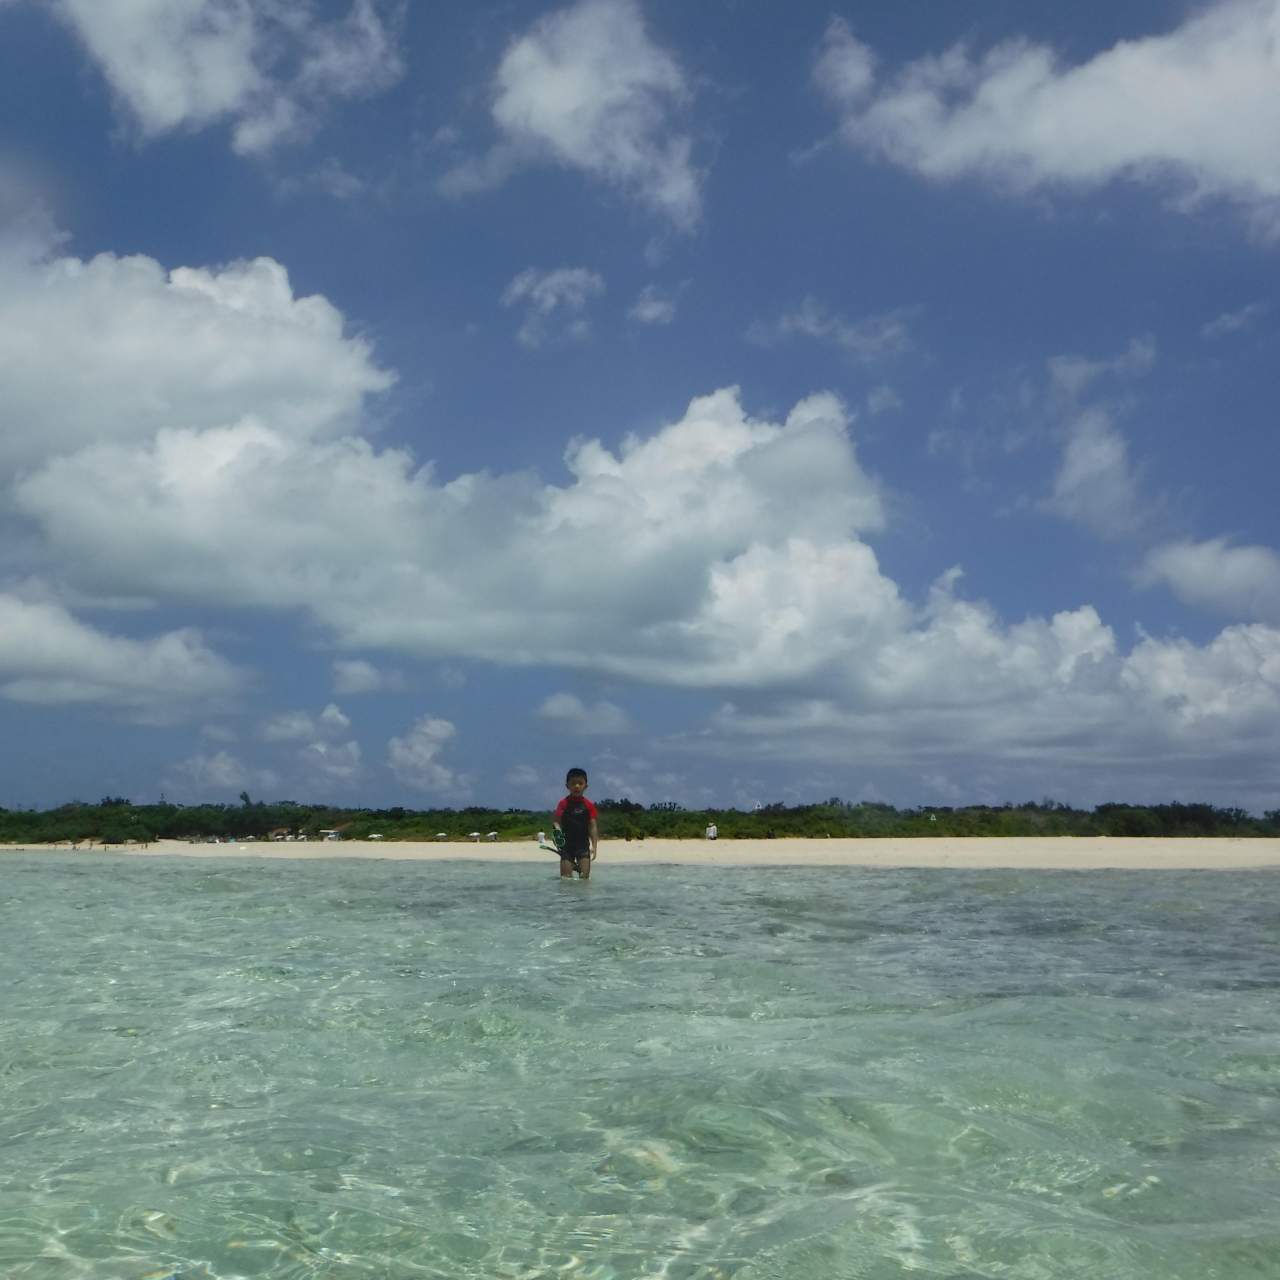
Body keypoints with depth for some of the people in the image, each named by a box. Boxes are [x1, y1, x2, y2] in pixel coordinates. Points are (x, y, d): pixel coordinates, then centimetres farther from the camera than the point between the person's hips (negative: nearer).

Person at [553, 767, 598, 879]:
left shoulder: (588, 805, 3)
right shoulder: (563, 803, -1)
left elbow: (593, 827, 3)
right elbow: (557, 822, -3)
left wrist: (594, 846, -2)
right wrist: (557, 829, -27)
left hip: (583, 845, 1)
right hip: (567, 845, -1)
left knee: (585, 877, -2)